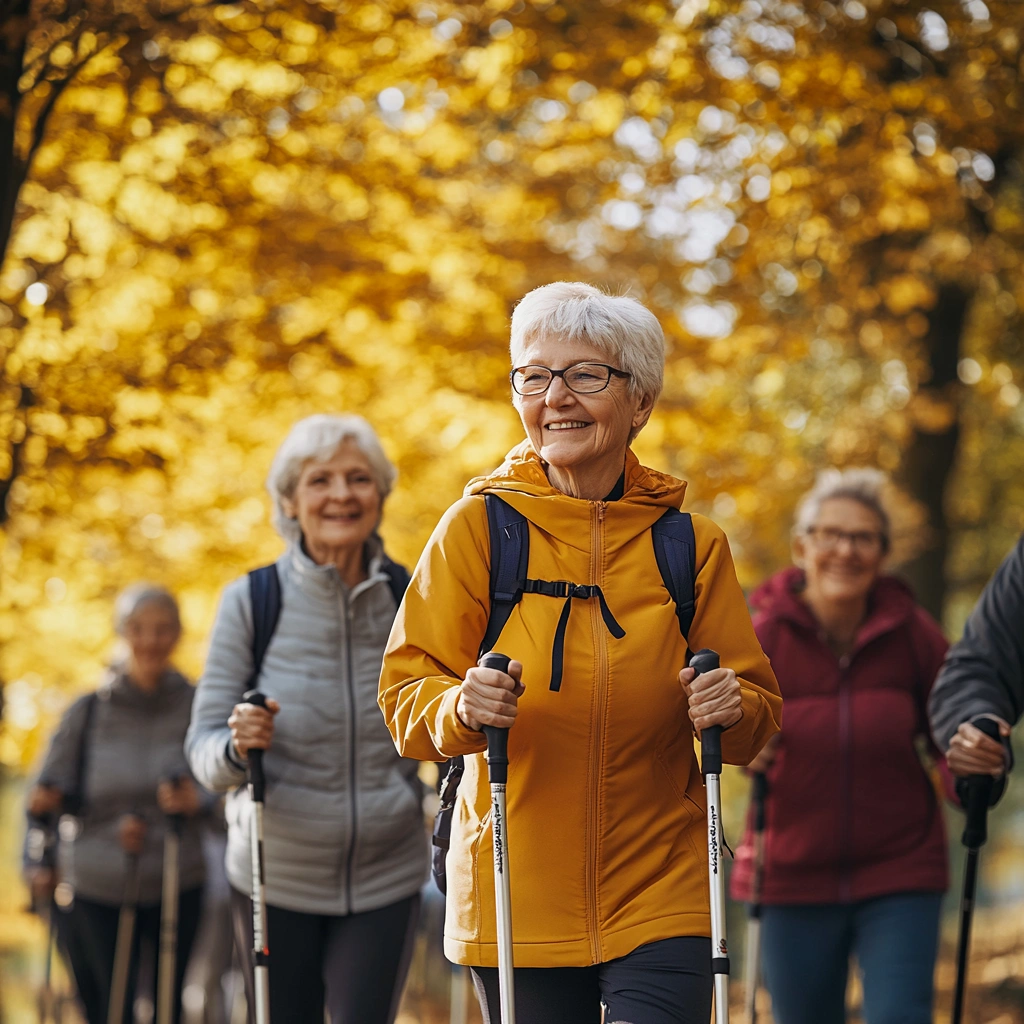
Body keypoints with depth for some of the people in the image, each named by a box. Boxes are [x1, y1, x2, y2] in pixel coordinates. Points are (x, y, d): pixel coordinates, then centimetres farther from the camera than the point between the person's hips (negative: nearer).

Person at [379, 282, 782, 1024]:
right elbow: (405, 694, -1)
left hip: (661, 899, 1)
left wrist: (732, 707, -15)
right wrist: (462, 706, -23)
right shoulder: (478, 527, -1)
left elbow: (759, 709, 8)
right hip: (517, 900, 0)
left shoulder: (692, 545, 4)